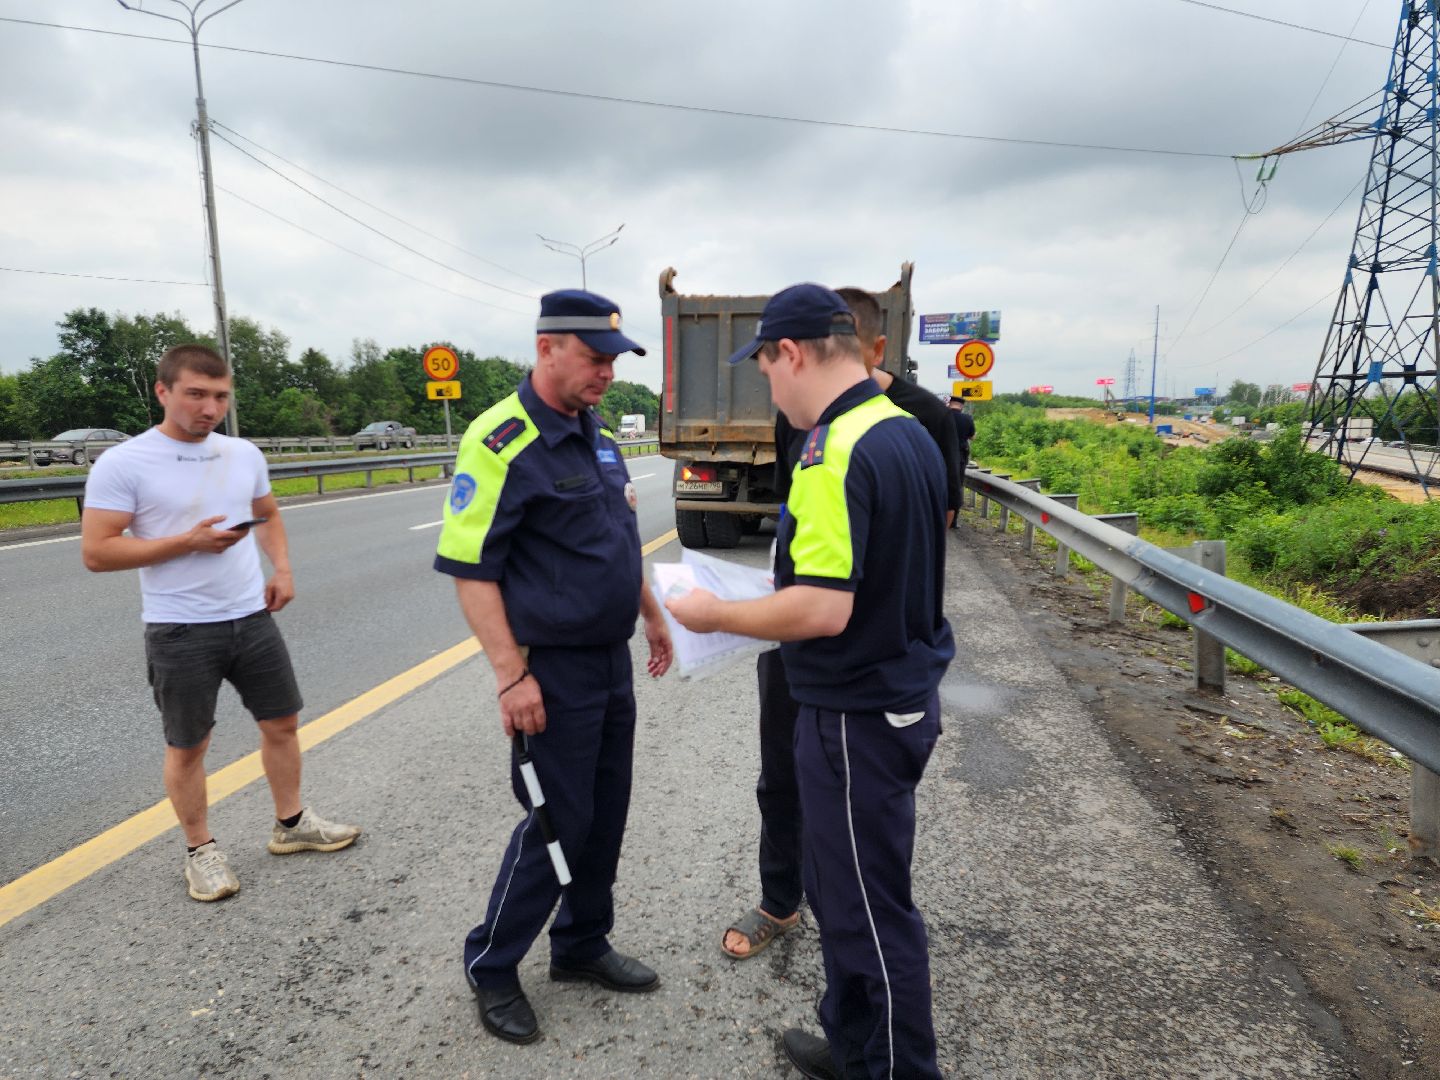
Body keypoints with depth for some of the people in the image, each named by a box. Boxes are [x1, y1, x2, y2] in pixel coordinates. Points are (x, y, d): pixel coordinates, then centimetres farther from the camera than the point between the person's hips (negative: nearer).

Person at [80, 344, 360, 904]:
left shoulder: (244, 454, 5)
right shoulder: (122, 465, -11)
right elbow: (96, 553, -13)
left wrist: (282, 568, 4)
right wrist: (188, 541, -21)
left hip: (252, 618, 5)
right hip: (180, 631, -5)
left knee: (282, 722, 13)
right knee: (187, 746, 9)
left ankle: (291, 824, 32)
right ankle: (200, 850, 28)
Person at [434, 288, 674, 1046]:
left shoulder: (595, 434, 9)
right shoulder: (502, 442, -17)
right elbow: (470, 568, -18)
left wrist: (652, 614, 20)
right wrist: (512, 675, -21)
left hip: (612, 661, 8)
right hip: (554, 670, -8)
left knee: (605, 814, 16)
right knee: (560, 821, 2)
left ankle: (582, 946, 35)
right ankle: (490, 967, 25)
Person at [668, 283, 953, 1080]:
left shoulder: (835, 452, -22)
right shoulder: (909, 430, 8)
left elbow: (823, 609, -28)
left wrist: (717, 615, -13)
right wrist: (775, 594, 17)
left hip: (858, 717, -10)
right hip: (903, 693, 10)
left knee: (869, 910, 8)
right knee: (842, 889, 23)